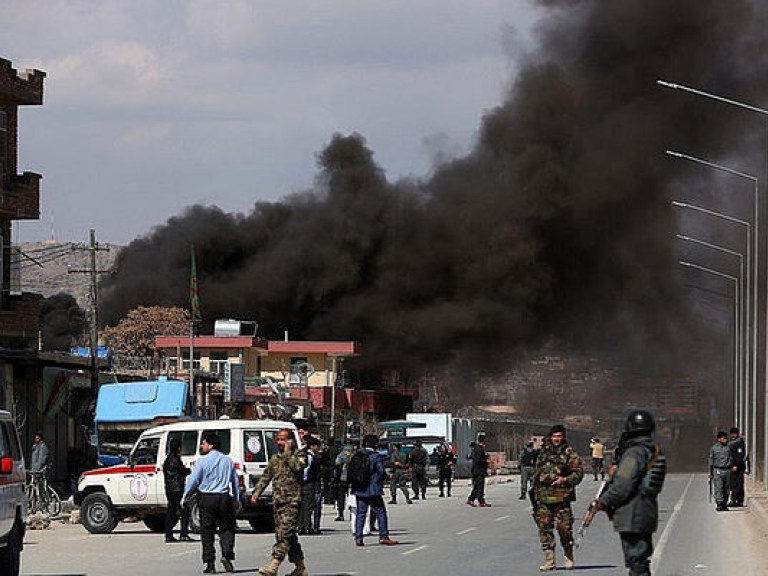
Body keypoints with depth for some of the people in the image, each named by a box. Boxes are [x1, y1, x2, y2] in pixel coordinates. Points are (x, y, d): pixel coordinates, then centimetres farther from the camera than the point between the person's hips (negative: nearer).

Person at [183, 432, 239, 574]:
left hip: (207, 498, -3)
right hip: (224, 498, 3)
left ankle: (210, 564, 3)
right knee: (227, 529, 11)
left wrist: (185, 497, 6)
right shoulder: (228, 460, 7)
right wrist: (237, 499, 22)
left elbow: (193, 480, -5)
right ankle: (227, 555, -9)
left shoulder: (202, 461, -6)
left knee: (207, 532, 4)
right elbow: (235, 481, 12)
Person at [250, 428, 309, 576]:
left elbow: (297, 466, -20)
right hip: (277, 501, 7)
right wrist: (257, 492, 9)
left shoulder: (299, 454, 0)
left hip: (292, 500, -7)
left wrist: (288, 452, -10)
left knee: (284, 533, -16)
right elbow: (265, 477, 20)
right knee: (290, 536, 9)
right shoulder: (275, 459, 18)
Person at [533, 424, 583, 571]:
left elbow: (578, 472, -4)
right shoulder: (544, 453, 15)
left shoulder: (569, 454, 0)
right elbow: (536, 474, 22)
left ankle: (569, 557, 16)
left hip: (561, 498, -4)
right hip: (544, 498, 4)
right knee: (544, 527, 0)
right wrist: (536, 492, 17)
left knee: (564, 527, -3)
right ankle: (549, 560, 4)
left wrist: (565, 479, -18)